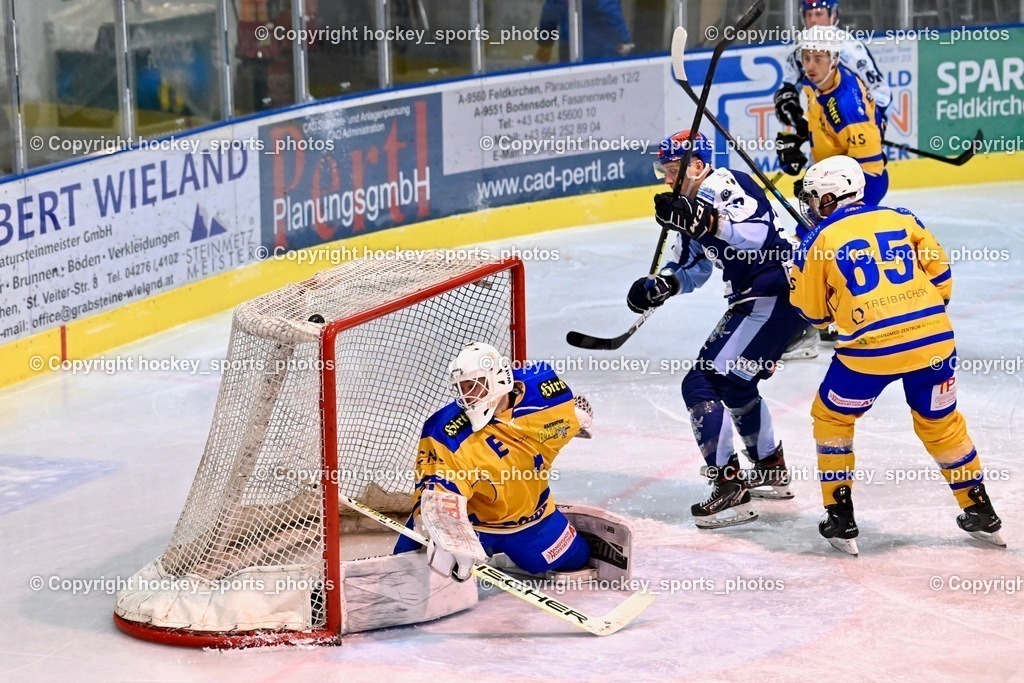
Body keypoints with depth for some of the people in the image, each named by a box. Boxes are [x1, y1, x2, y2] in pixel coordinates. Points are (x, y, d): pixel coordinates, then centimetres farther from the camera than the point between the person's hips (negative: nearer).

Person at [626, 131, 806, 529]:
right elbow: (691, 268, 23)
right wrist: (659, 285, 4)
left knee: (703, 384, -13)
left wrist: (704, 221, -45)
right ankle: (772, 472, 40)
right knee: (733, 384, 27)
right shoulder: (698, 201, 17)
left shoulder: (722, 185, -15)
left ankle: (730, 489, -14)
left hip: (773, 297, -11)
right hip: (758, 299, 11)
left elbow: (756, 232, -32)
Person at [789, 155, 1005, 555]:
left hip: (871, 349, -4)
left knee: (832, 418, 19)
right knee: (941, 423, 23)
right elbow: (940, 274, 12)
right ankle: (981, 513, 29)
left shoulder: (819, 241, 4)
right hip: (934, 338, 4)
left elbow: (812, 313, 11)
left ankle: (841, 520, 17)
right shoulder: (901, 219, 11)